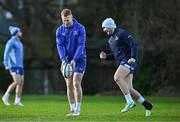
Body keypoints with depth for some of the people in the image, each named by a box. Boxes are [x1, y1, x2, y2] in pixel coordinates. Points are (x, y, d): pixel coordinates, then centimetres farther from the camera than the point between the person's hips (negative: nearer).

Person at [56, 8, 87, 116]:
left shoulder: (80, 28, -9)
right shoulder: (60, 30, 2)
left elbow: (81, 45, -15)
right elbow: (60, 46, -5)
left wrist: (74, 59, -25)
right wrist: (63, 59, -22)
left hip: (79, 60, -4)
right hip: (67, 61, 4)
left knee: (76, 83, -12)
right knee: (69, 85, 3)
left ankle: (78, 109, -6)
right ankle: (72, 109, 8)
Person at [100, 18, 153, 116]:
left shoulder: (121, 33, -8)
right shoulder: (111, 39, 20)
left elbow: (134, 44, -15)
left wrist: (133, 57, -27)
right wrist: (106, 56, 11)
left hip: (129, 61, -9)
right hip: (122, 62, 9)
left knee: (117, 77, -29)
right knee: (129, 89, 2)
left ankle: (130, 101, -25)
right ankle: (147, 105, 13)